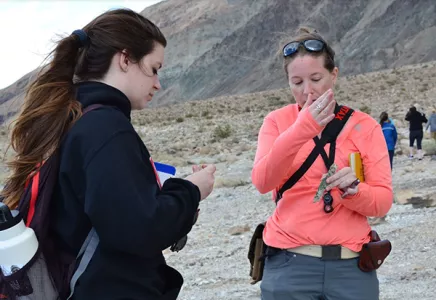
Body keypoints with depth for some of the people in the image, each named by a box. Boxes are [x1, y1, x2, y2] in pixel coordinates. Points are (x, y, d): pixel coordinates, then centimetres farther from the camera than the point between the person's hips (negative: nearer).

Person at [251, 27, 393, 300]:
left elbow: (383, 201, -1)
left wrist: (353, 190, -21)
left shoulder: (364, 126, 2)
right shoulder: (277, 121, 2)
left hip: (351, 266, 1)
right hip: (289, 264, 0)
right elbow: (262, 182, -13)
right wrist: (301, 129, -24)